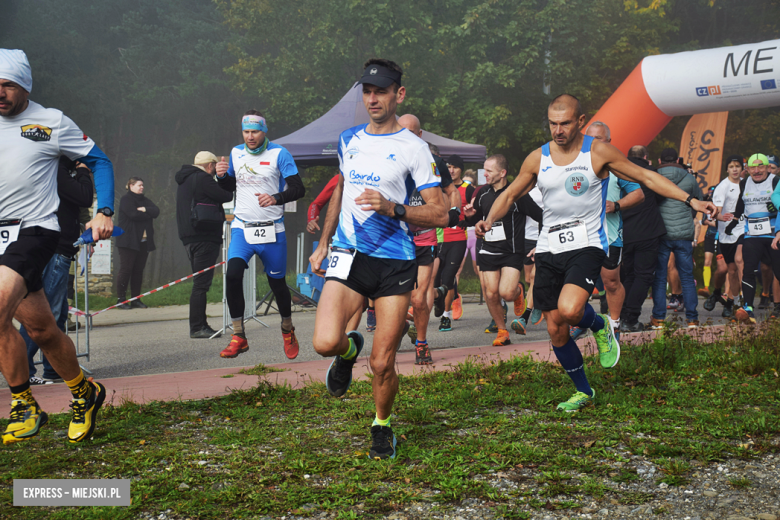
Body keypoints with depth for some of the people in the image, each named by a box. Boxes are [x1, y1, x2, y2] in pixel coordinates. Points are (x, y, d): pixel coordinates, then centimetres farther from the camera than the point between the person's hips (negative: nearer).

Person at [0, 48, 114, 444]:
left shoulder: (52, 122, 0)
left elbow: (99, 161, 8)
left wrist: (104, 212, -4)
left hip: (34, 230, -4)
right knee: (41, 330, 9)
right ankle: (84, 394, 30)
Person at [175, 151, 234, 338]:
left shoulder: (184, 179, 19)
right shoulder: (203, 178, -11)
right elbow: (227, 196, -10)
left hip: (189, 237, 10)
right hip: (204, 237, -10)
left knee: (200, 282, 14)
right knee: (202, 283, -8)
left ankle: (200, 325, 17)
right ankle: (197, 327, -9)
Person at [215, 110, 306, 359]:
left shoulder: (279, 154, -6)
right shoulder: (236, 153, 8)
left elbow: (298, 188, -11)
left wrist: (276, 198, -29)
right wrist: (222, 176, -1)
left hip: (271, 229, -2)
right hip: (242, 227, 2)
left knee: (277, 282, 6)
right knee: (233, 273, -20)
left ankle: (287, 330, 33)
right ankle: (238, 337, -11)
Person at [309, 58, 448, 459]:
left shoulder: (413, 148, -4)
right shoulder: (348, 140, 11)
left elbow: (440, 214, -6)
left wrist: (392, 208, -20)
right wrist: (323, 242, 27)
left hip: (395, 261, -3)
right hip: (348, 256, 3)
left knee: (382, 363, -1)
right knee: (325, 343, -19)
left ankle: (382, 426, 28)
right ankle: (349, 351, 18)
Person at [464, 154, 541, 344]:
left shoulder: (516, 194, -9)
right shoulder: (483, 195, 8)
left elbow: (540, 216, -6)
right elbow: (476, 220, 21)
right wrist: (470, 216, 0)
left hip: (511, 252, -5)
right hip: (488, 251, 5)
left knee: (507, 292, -19)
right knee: (491, 295, -1)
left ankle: (518, 292, 18)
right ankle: (502, 331, 17)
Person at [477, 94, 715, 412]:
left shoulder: (598, 152, -4)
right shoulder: (537, 159, 5)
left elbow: (647, 178, 1)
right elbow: (510, 195, 15)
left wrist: (690, 200, -6)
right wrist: (489, 221, -5)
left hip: (586, 246, -4)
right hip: (549, 250, 4)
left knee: (569, 311, -29)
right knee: (556, 330, 5)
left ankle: (601, 327, 7)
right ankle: (583, 391, 26)